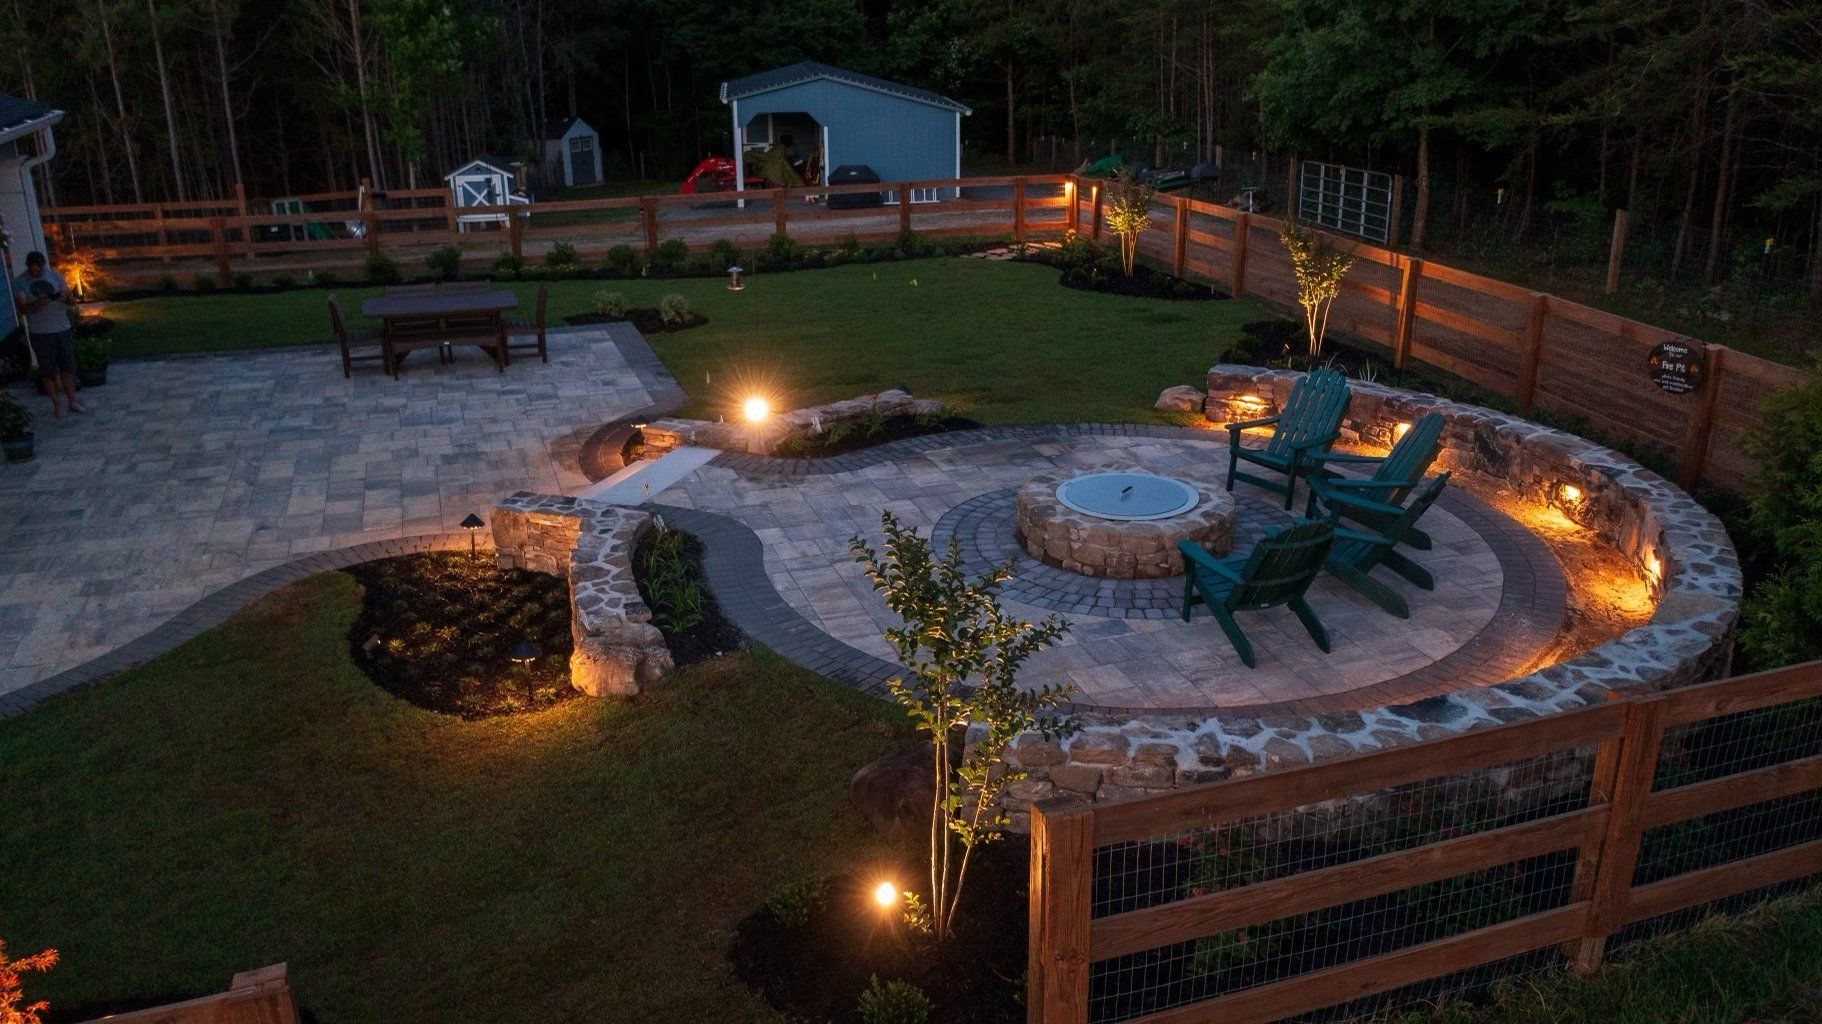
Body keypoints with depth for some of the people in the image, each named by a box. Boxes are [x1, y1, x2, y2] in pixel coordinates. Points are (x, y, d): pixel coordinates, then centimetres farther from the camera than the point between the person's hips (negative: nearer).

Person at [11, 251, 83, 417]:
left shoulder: (54, 275, 4)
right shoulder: (19, 283, -6)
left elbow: (68, 294, 3)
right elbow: (22, 308, -13)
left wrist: (65, 295, -21)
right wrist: (37, 304, -34)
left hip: (63, 328, 3)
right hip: (40, 333, -3)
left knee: (68, 366, 8)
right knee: (48, 370, 3)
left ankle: (72, 402, 19)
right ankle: (56, 404, 14)